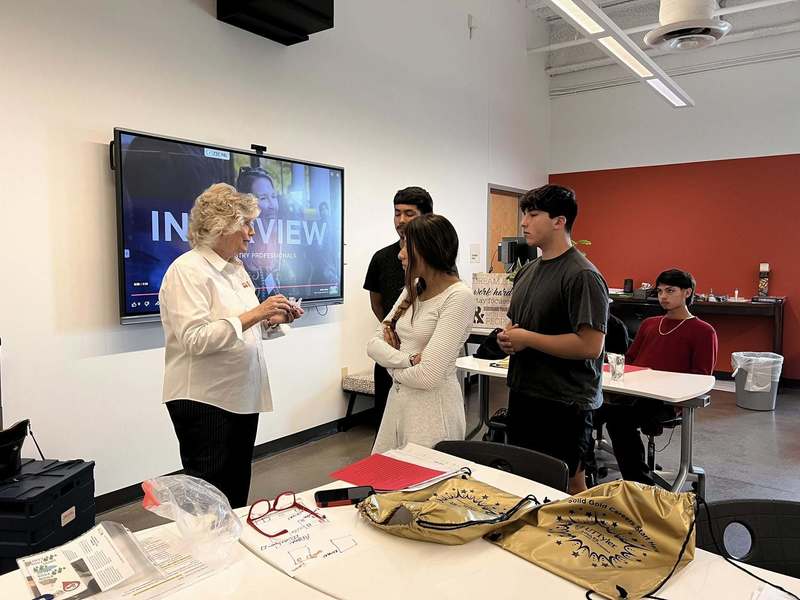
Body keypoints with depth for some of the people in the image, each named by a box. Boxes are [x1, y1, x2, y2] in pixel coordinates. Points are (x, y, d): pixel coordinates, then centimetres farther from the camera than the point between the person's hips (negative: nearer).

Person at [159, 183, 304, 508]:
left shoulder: (236, 268, 12)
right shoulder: (187, 270, -14)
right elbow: (195, 339, -25)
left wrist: (273, 320, 2)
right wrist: (255, 313, -27)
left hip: (242, 397, 8)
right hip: (205, 400, -8)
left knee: (237, 491, 17)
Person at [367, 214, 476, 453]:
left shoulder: (459, 297, -17)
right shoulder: (413, 289, 7)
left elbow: (428, 376, -23)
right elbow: (374, 344, 3)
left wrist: (393, 365, -4)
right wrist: (407, 359, -15)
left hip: (433, 409, -7)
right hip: (398, 400, 7)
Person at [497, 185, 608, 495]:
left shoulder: (583, 276, -17)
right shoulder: (527, 271, 11)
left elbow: (590, 345, -24)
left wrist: (527, 339, -18)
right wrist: (506, 338, -1)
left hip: (564, 403, -8)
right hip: (522, 396, 9)